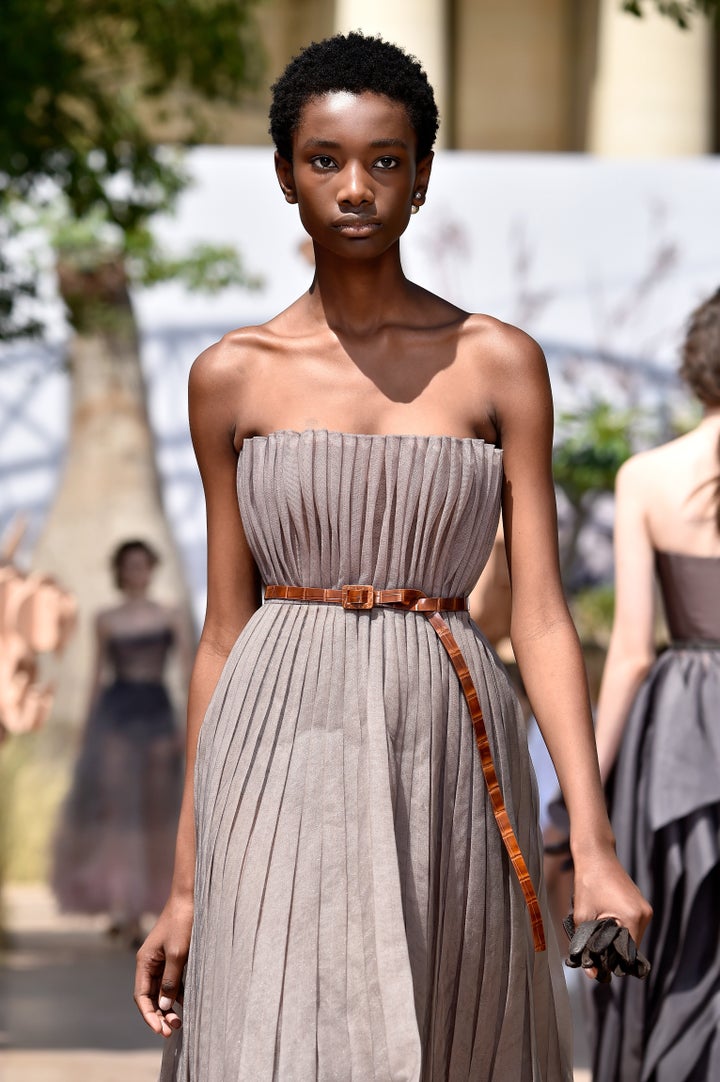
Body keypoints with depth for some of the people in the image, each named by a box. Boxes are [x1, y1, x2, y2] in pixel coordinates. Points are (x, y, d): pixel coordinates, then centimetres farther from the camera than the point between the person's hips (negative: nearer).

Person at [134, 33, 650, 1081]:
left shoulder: (499, 364, 5)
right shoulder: (233, 376, 6)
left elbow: (541, 615, 1)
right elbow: (225, 631, 9)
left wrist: (593, 847, -9)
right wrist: (187, 884, 6)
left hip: (446, 759, 1)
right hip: (285, 763, 0)